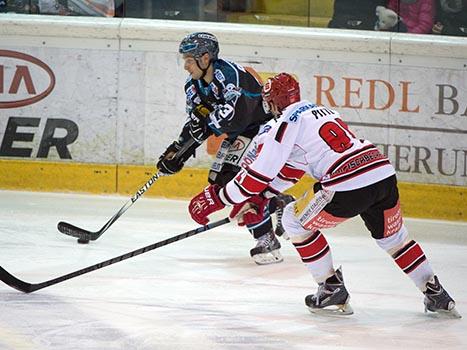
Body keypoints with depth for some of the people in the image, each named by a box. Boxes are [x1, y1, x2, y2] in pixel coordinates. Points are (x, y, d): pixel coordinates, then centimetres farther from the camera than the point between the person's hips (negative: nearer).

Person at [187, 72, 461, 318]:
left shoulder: (286, 123, 0)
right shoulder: (319, 110, 28)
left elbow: (261, 174, -4)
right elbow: (288, 168, 34)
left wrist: (217, 198, 4)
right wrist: (257, 199, 34)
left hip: (350, 186, -8)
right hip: (385, 173, 8)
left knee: (295, 220, 13)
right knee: (392, 237, 29)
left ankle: (333, 290, 14)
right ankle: (436, 294, 26)